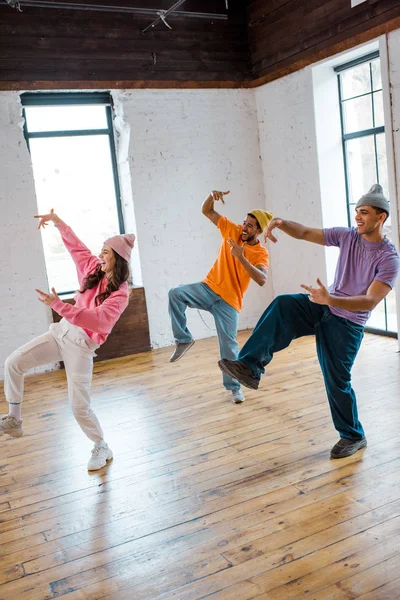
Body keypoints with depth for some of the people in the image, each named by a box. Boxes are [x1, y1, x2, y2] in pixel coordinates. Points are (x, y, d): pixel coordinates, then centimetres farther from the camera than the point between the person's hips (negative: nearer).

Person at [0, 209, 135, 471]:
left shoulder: (120, 294, -17)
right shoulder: (93, 269, 3)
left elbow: (98, 320, -32)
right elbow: (76, 245, 17)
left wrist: (59, 305, -39)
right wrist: (57, 220, 10)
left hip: (81, 345, -7)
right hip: (62, 331, 7)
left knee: (79, 406, -5)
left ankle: (102, 448, 20)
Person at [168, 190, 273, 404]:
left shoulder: (261, 254, -8)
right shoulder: (232, 231, 1)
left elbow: (261, 279, -27)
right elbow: (206, 211, 6)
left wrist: (241, 257, -33)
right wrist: (212, 196, -16)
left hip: (229, 301, -2)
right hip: (209, 288, 3)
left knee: (228, 345, -2)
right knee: (175, 293, -25)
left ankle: (234, 387, 17)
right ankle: (183, 339, -11)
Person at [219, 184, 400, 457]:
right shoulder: (347, 236, -1)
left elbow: (370, 302, -26)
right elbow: (305, 233, 1)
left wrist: (331, 300, -41)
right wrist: (281, 223, -20)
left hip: (347, 323, -5)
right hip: (325, 308, 5)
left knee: (337, 381, 0)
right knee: (282, 305, -22)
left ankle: (354, 436, 24)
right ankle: (250, 367, -27)